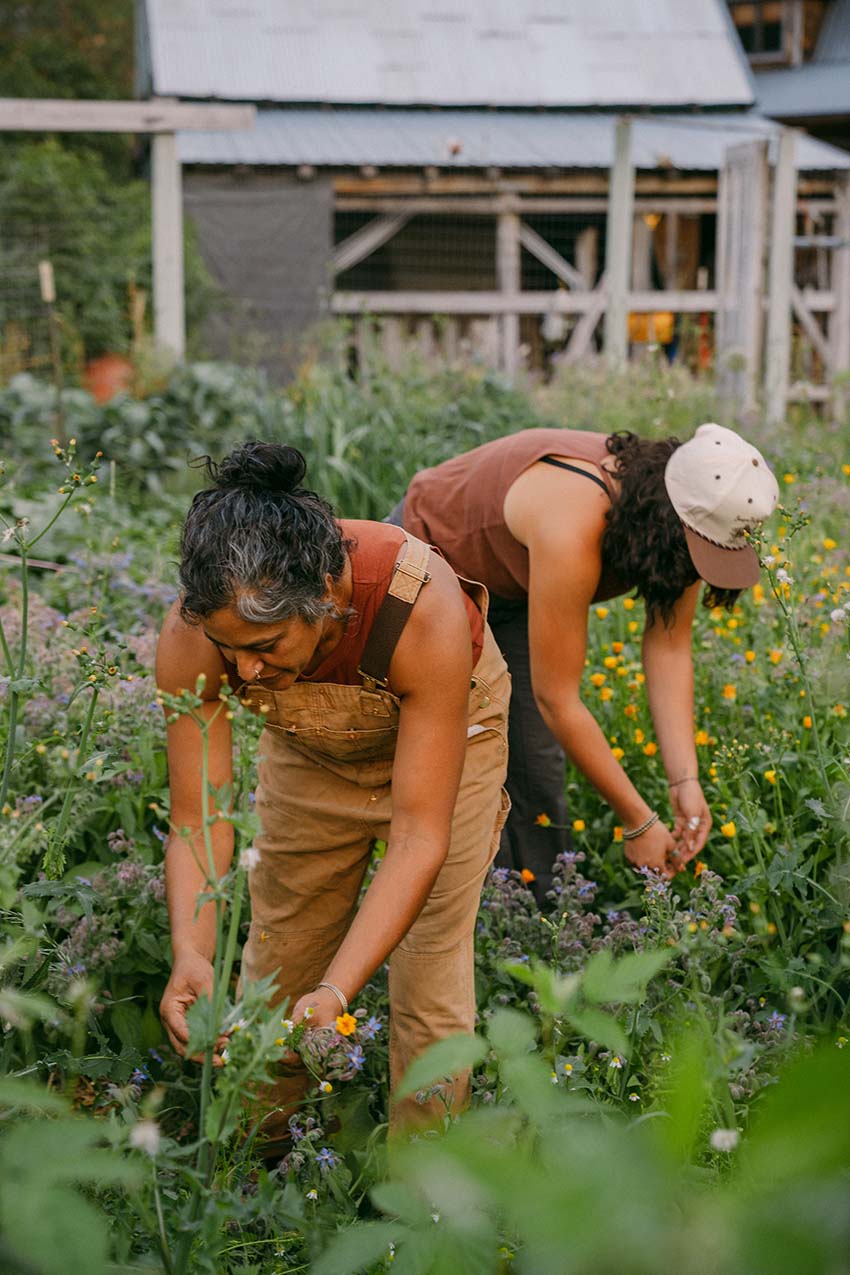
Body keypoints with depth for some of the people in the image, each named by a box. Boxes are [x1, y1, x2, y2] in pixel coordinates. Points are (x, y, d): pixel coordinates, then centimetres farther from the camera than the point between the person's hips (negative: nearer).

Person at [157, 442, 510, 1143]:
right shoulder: (193, 636, -35)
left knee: (430, 975, -7)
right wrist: (191, 955, -46)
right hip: (308, 744, 3)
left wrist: (337, 992, -49)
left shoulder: (427, 611, -44)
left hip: (446, 727, -3)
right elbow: (197, 820, -28)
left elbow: (420, 837, -40)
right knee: (276, 963, 8)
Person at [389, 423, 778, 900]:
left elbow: (669, 649, -14)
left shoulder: (680, 526, -23)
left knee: (539, 764, 1)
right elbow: (556, 699, -37)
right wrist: (639, 824, -30)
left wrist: (686, 781, -24)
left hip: (513, 589, 6)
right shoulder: (573, 528, -44)